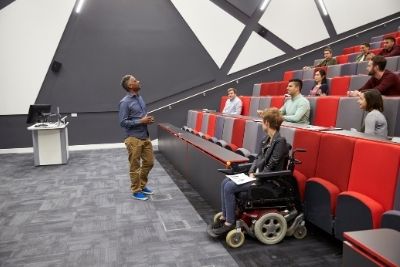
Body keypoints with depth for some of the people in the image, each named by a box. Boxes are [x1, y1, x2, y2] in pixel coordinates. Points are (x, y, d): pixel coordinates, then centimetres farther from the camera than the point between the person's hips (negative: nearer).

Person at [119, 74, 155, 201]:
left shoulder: (140, 97, 11)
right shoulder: (125, 102, -14)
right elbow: (123, 122, -17)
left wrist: (148, 119, 0)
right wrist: (141, 121, -19)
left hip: (145, 137, 8)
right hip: (134, 138, -8)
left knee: (149, 162, 15)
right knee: (135, 166, 4)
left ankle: (142, 185, 33)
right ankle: (136, 190, 20)